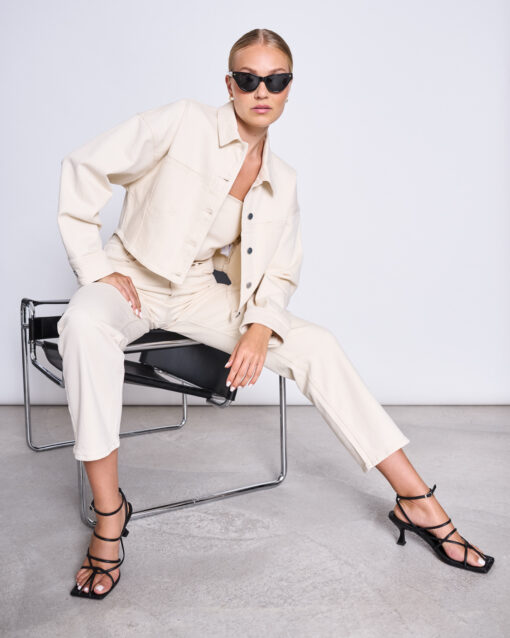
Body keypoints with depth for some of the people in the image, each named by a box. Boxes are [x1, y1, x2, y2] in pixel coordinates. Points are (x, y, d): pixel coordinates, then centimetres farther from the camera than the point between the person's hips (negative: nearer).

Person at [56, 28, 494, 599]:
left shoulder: (281, 181, 3)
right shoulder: (184, 123, -11)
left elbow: (281, 273, 7)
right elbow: (84, 169, -9)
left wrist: (261, 326, -13)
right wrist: (95, 268, -14)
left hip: (202, 292, 3)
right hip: (132, 278, -3)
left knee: (315, 346, -15)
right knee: (84, 324, -39)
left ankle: (417, 502, -7)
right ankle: (109, 514, -23)